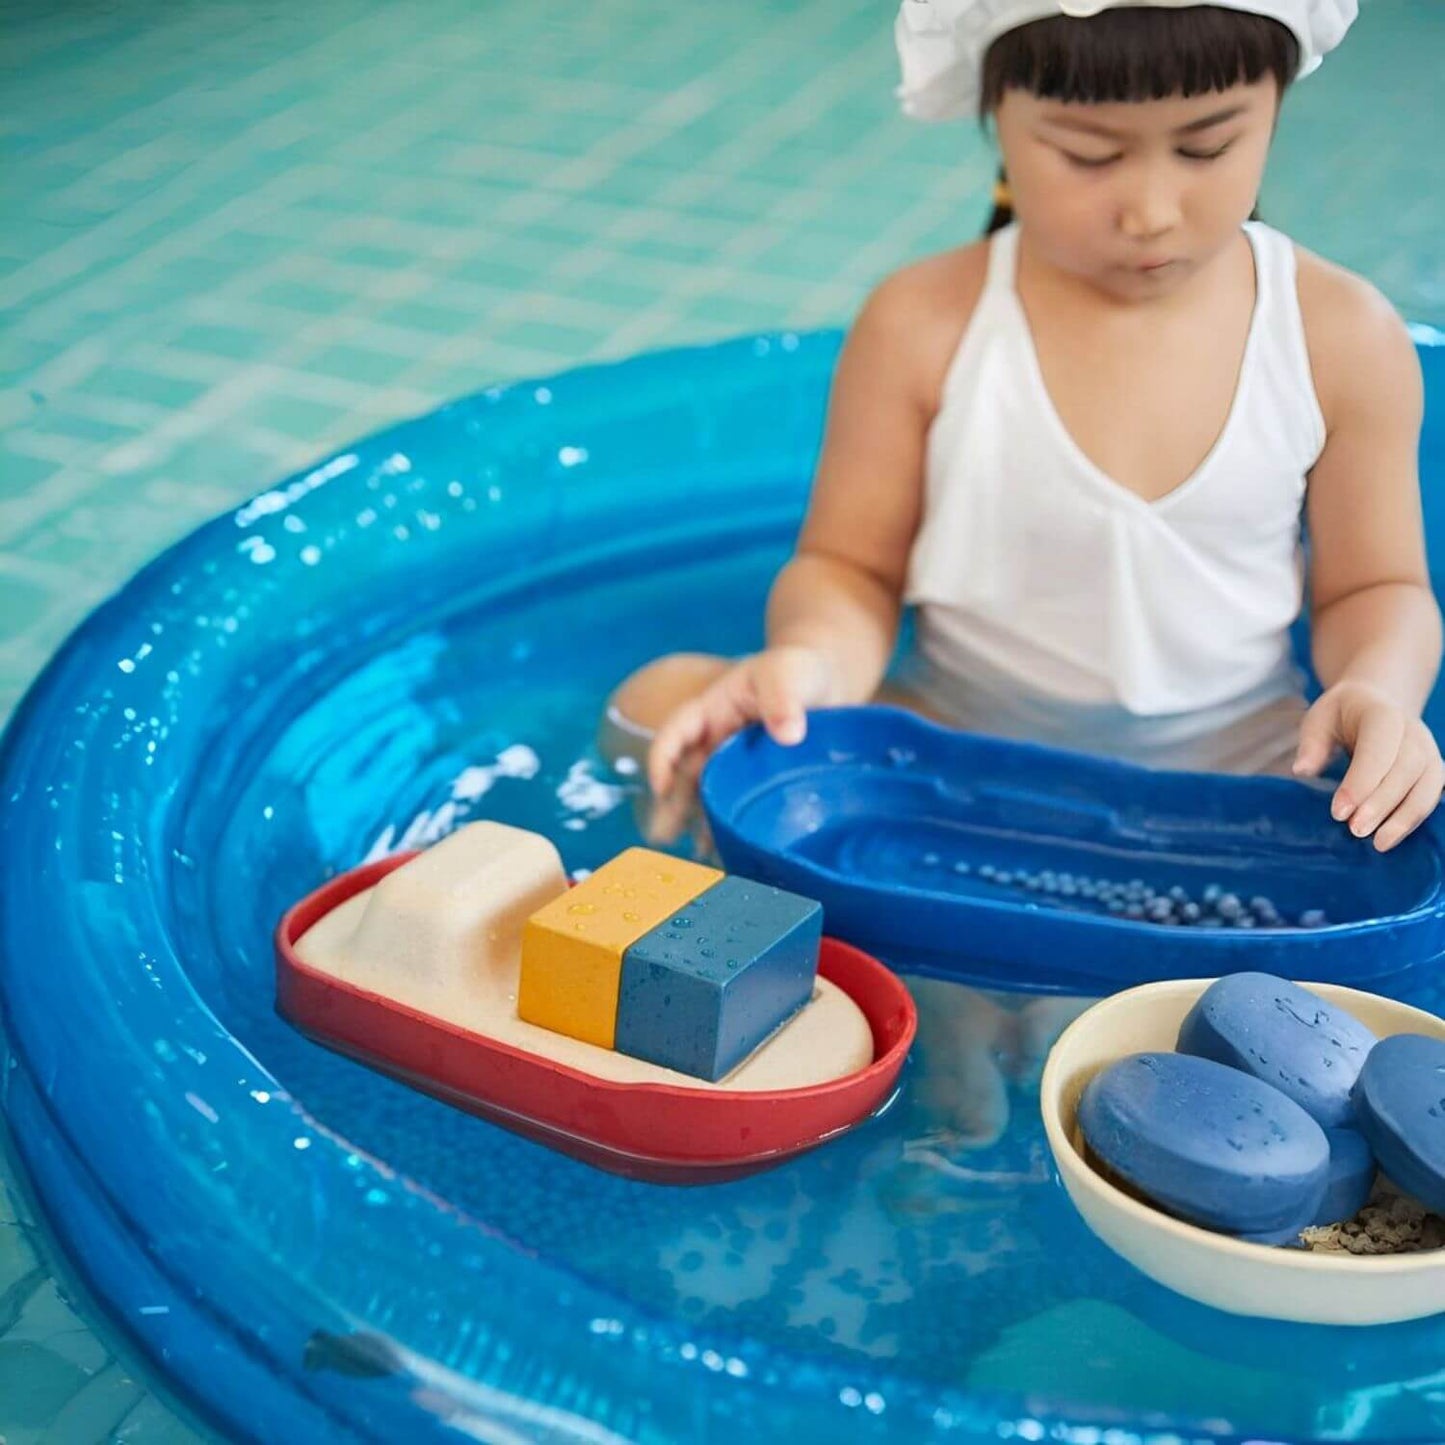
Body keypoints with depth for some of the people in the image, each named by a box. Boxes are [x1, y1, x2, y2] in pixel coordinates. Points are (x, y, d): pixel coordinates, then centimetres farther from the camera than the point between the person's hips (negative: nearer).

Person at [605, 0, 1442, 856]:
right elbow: (851, 567, -1)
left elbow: (1374, 589, 5)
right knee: (660, 702, -19)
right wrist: (815, 662, -24)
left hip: (1234, 775, 1)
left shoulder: (1345, 342, -6)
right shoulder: (922, 329, -9)